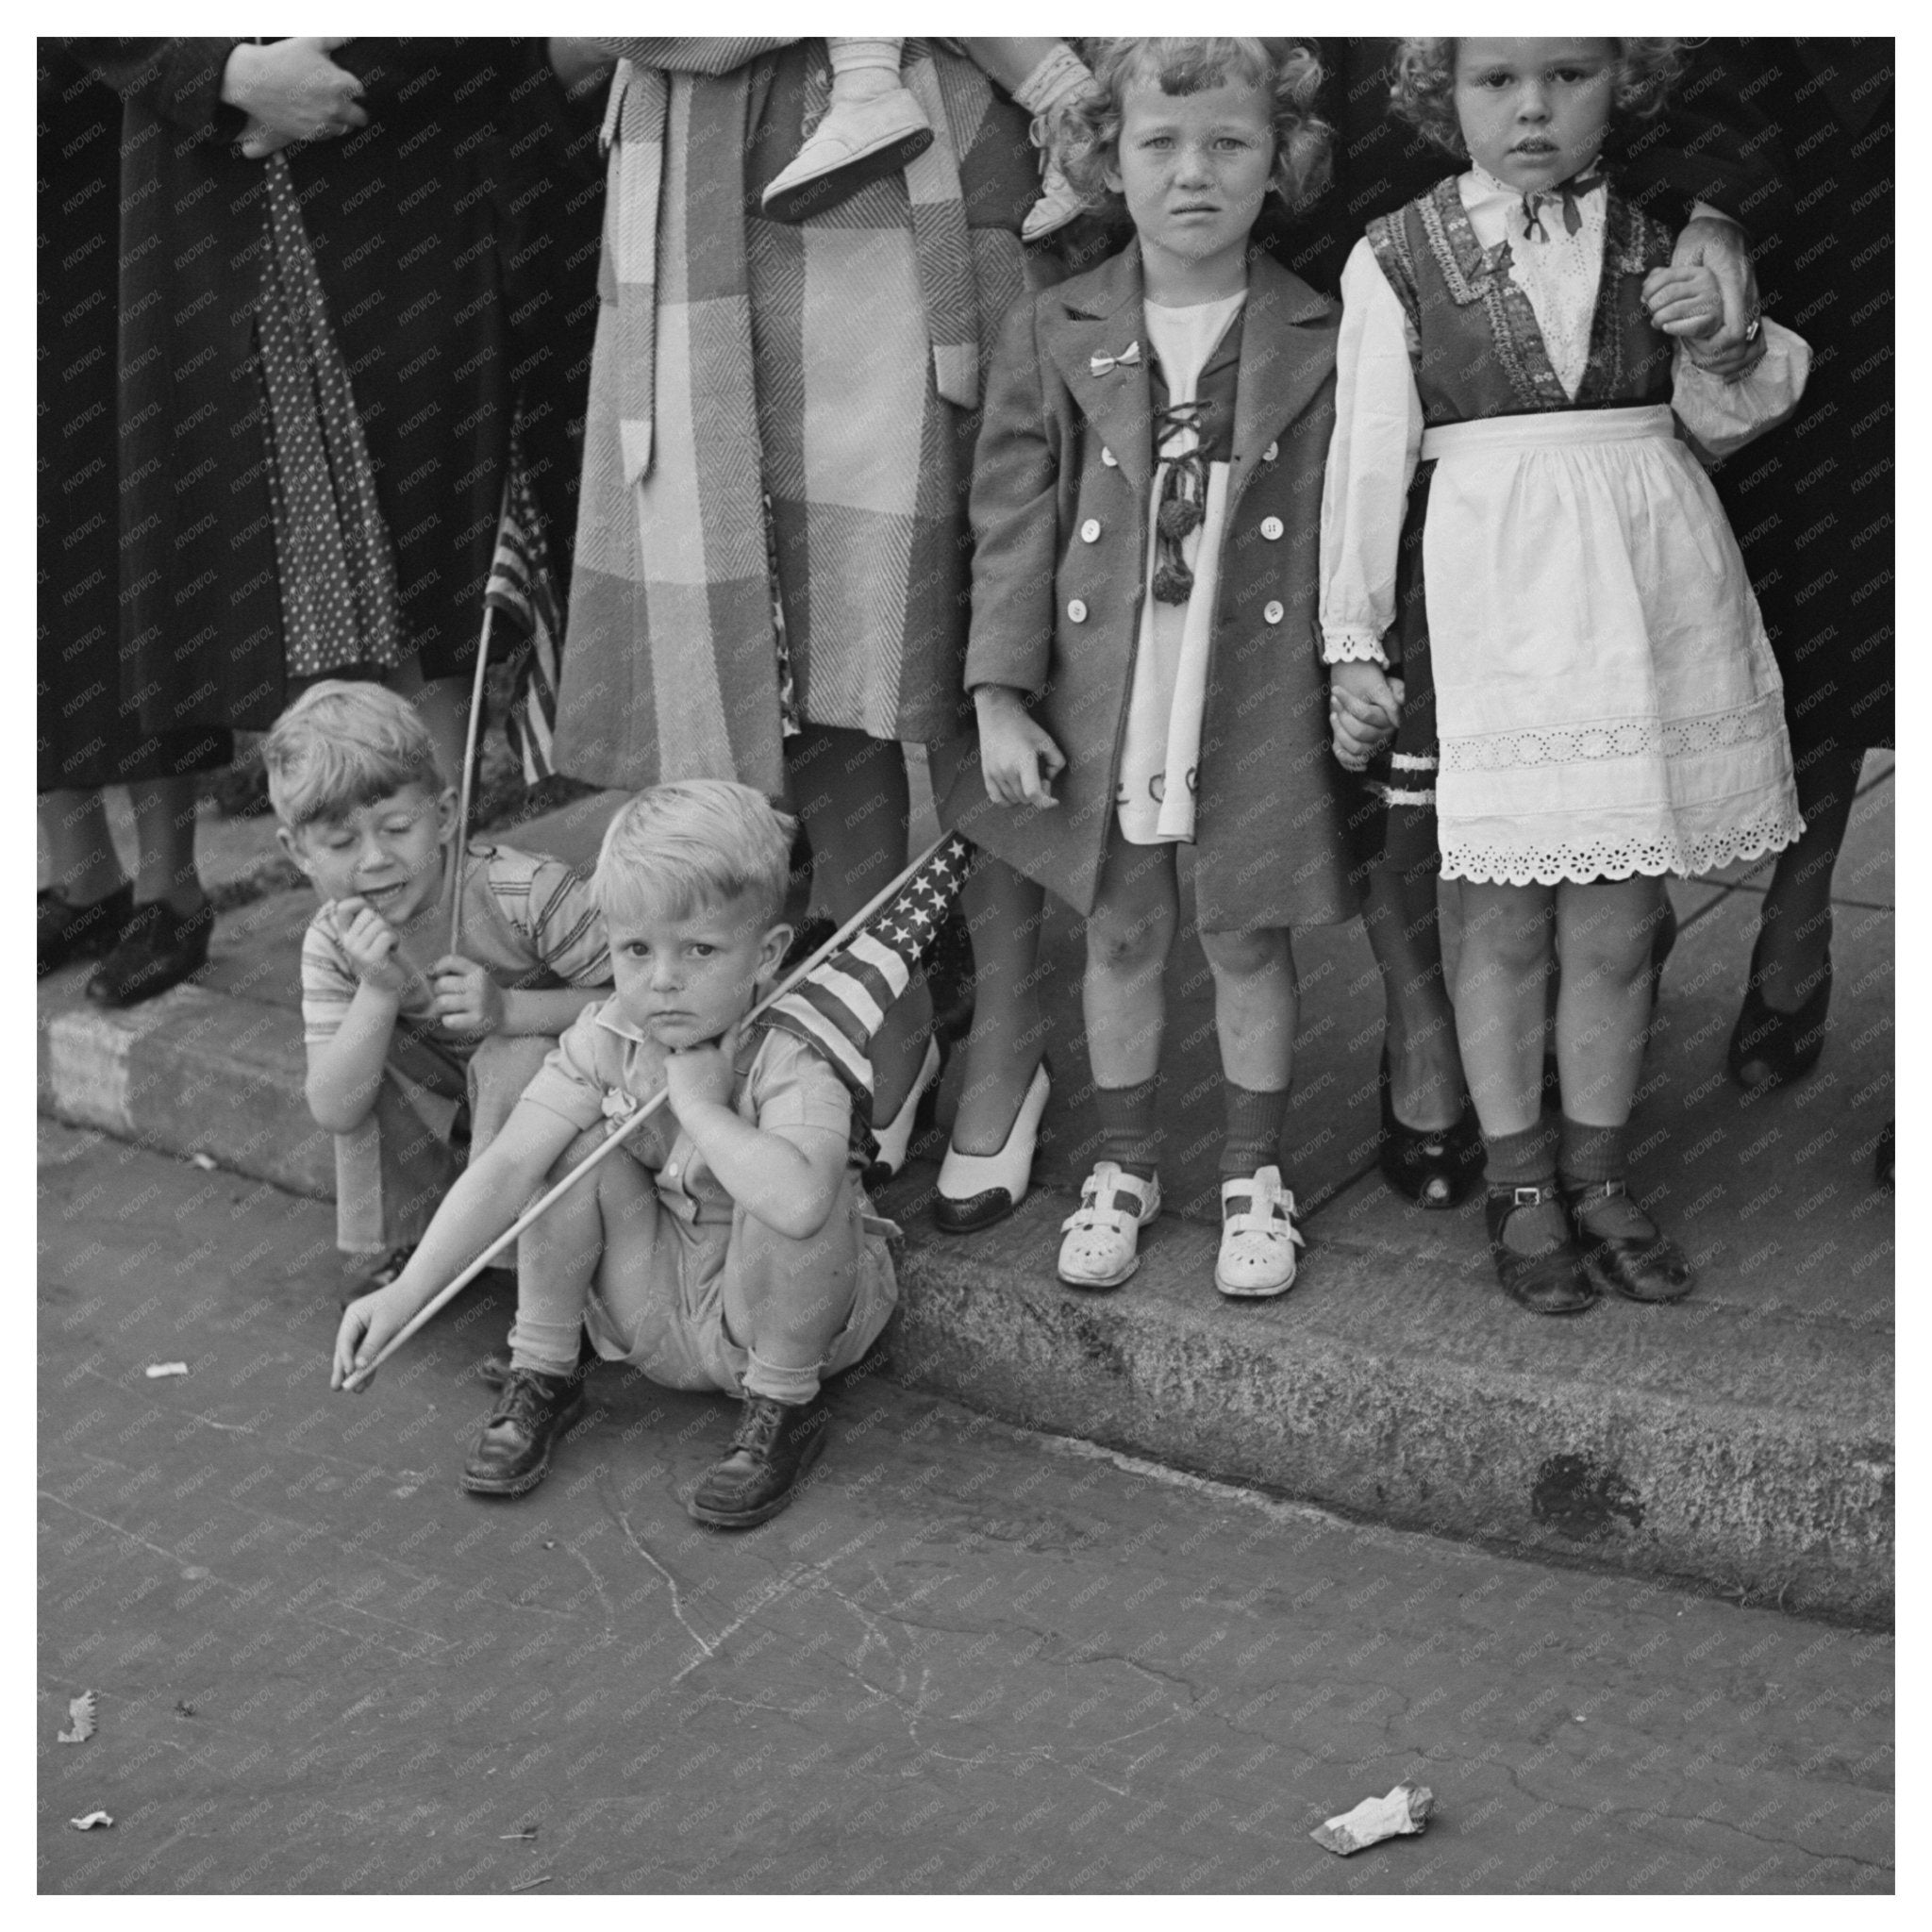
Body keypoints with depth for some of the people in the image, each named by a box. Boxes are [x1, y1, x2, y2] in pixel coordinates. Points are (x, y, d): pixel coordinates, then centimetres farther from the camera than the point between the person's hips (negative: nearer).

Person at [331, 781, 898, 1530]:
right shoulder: (605, 1042, -13)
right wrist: (405, 1292, -32)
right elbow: (506, 1167, -22)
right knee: (576, 1147, -18)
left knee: (786, 1205, -35)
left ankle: (784, 1407, -11)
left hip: (784, 1307, -4)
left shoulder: (791, 1062, -28)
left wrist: (700, 1106, -38)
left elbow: (799, 1200, -50)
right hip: (653, 1312, 4)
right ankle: (542, 1373, -1)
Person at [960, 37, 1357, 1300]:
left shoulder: (1322, 342, -3)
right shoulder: (1053, 337, 0)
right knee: (1123, 936, 13)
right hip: (1100, 706, 1)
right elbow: (1012, 520, 1)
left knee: (1248, 938, 10)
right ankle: (1125, 1164, 31)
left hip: (1261, 707, -1)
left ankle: (1256, 1174, 27)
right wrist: (1000, 695, -3)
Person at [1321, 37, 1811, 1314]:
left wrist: (1721, 346, -7)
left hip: (1649, 598, 2)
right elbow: (1368, 457, 2)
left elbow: (1720, 428, 16)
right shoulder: (1396, 260, -1)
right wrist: (1353, 645, 2)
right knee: (1507, 922, 5)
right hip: (1491, 603, -2)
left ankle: (1598, 1175, 24)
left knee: (1617, 925, 7)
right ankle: (1520, 1185, 21)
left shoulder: (1662, 245, 7)